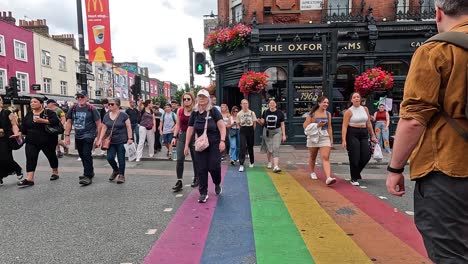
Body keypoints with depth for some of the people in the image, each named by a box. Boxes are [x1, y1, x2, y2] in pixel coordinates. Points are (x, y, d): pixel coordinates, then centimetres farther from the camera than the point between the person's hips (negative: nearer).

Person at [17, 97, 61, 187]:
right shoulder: (29, 114, 10)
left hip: (48, 141, -4)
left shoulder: (49, 112, -7)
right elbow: (24, 126, 16)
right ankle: (29, 179, -10)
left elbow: (56, 121, -24)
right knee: (30, 159, -7)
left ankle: (55, 172, 30)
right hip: (31, 142, 4)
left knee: (51, 156, 11)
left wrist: (42, 120, -29)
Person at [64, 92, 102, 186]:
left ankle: (88, 176, -7)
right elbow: (69, 122, 12)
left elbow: (98, 124, -6)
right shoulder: (73, 108, 6)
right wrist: (67, 136, 6)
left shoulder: (91, 109, -8)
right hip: (78, 136, 6)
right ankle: (90, 172, 31)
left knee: (87, 155, -11)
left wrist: (98, 137, -9)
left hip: (89, 136, -6)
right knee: (82, 155, 14)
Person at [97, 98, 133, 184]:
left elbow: (128, 127, -7)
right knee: (110, 157, -1)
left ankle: (121, 175, 15)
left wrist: (130, 138, -13)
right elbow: (104, 128, 10)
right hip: (111, 141, 4)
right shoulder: (106, 116, 9)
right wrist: (100, 139, 5)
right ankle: (116, 170, 28)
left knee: (121, 159, 0)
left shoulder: (123, 115, -6)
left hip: (121, 141, -4)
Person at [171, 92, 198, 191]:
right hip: (182, 136, 3)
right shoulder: (180, 111, 5)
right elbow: (178, 125, 11)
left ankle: (196, 178, 29)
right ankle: (179, 181, -1)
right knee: (179, 159, -7)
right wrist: (175, 137, 6)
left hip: (194, 136, -3)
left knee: (195, 159, 11)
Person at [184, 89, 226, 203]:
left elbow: (222, 126, -10)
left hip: (214, 144, -3)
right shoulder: (194, 113, 6)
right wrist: (186, 145, 9)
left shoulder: (214, 111, -5)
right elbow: (190, 129, 10)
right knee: (201, 169, 1)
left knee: (213, 167, -6)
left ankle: (217, 184, 26)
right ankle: (203, 193, 13)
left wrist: (222, 141, -22)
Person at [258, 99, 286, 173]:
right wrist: (260, 121, -17)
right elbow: (262, 122, 7)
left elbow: (282, 124, 1)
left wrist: (284, 135, -2)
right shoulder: (265, 112, 2)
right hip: (267, 132, 2)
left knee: (276, 148, -14)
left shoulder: (280, 113, -2)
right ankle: (269, 162, 37)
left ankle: (276, 166, -19)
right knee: (268, 148, 14)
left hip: (276, 132, -2)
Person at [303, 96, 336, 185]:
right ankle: (312, 172, 40)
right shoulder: (312, 114, -4)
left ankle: (328, 178, -24)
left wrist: (331, 139, 9)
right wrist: (317, 125, -15)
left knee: (326, 158, -13)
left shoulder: (328, 114, 7)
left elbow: (329, 127, 11)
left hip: (325, 138, 1)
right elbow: (305, 126, -4)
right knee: (312, 157, 16)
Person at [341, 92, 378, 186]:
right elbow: (344, 126, -10)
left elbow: (369, 123, 15)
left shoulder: (365, 109, 10)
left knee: (366, 156, -1)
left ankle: (357, 172, 27)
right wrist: (343, 140, -19)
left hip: (364, 134, 5)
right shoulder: (349, 111, -5)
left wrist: (373, 136, 12)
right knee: (354, 157, -4)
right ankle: (354, 179, 11)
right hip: (353, 134, -5)